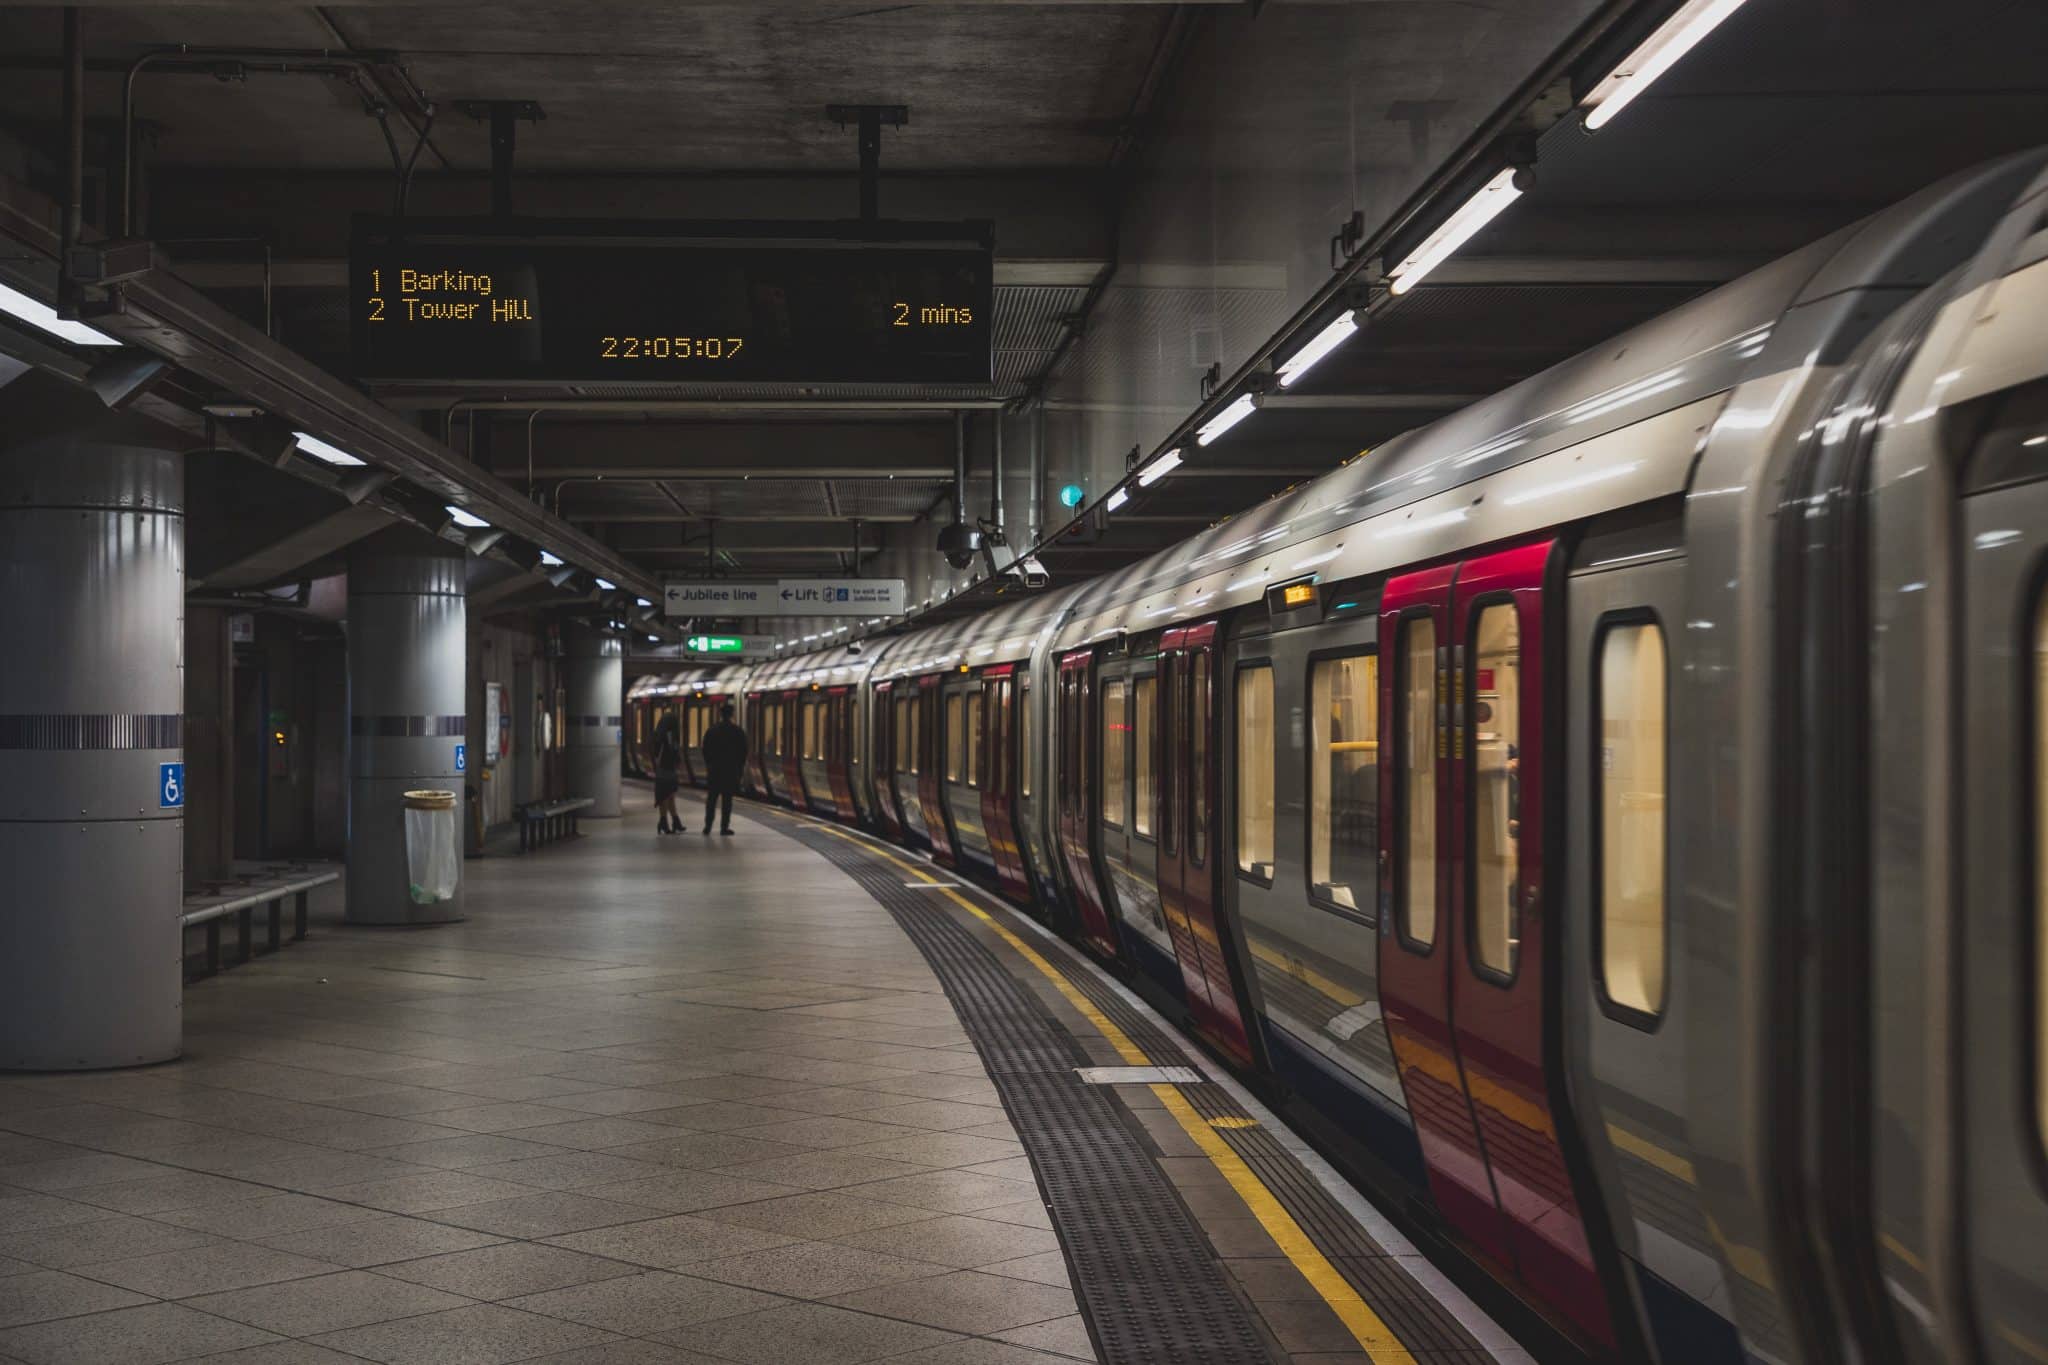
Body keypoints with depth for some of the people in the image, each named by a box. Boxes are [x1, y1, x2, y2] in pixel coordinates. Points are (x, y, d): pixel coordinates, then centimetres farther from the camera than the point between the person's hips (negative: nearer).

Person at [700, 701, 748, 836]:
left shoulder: (711, 731, 0)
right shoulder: (739, 732, -4)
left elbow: (705, 751, 3)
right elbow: (743, 753, -1)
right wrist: (739, 768, 9)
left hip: (714, 770, 1)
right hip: (732, 771, -1)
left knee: (711, 799, 10)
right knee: (727, 799, 2)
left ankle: (708, 826, 5)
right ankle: (724, 827, -1)